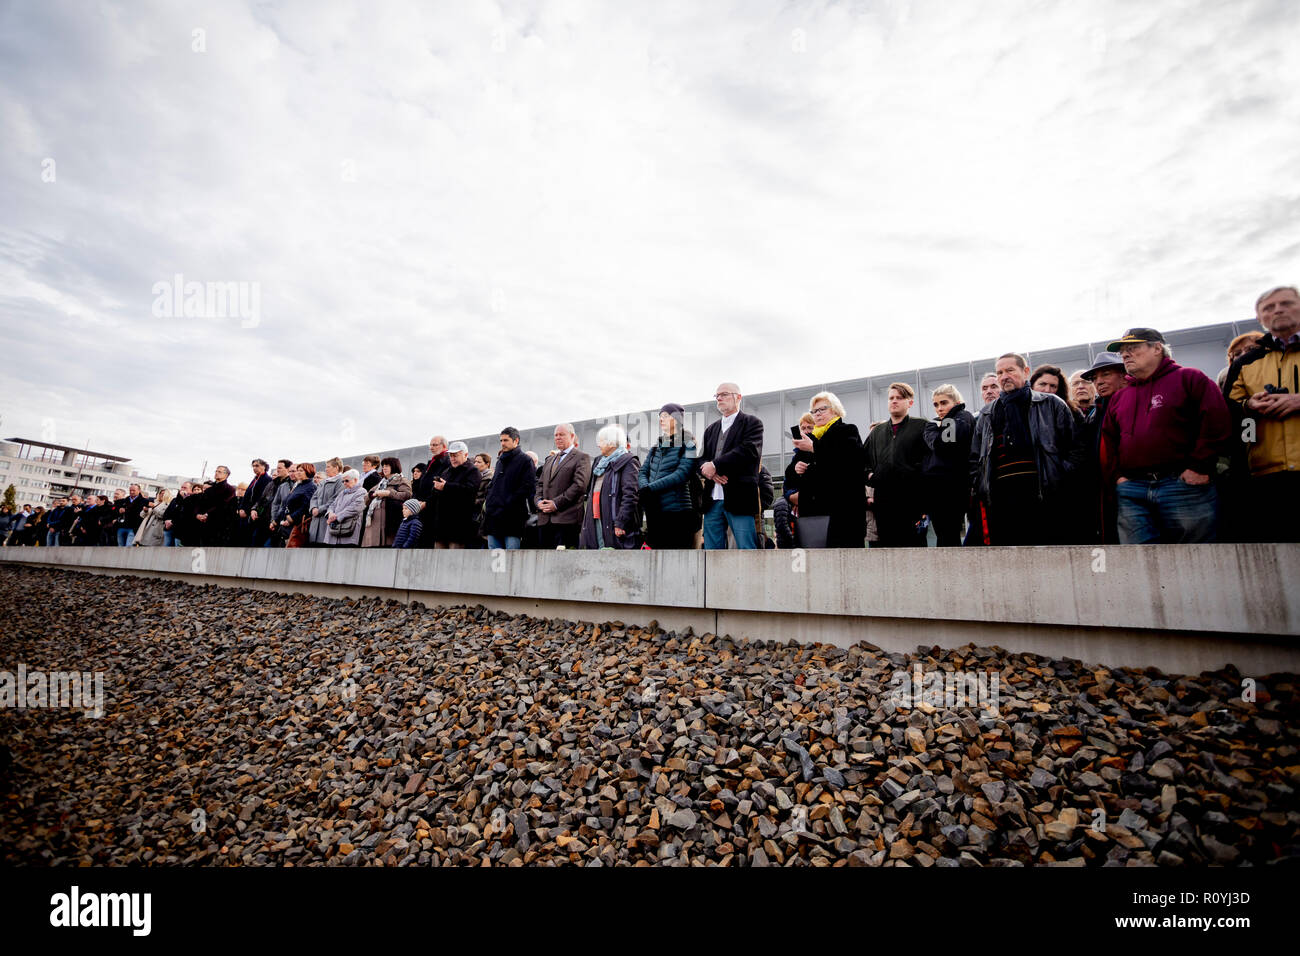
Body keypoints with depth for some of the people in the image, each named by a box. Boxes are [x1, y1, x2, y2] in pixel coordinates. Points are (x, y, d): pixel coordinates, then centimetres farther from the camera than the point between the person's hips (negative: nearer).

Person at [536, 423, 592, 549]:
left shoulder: (582, 457, 1)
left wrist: (556, 503, -14)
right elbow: (540, 483, 24)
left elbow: (580, 485, -11)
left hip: (566, 519, -7)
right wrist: (539, 501, 3)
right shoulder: (549, 459, 25)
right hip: (544, 519, 7)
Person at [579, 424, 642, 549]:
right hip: (594, 521, 8)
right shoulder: (598, 462, 21)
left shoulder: (628, 462, -6)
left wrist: (620, 523, -21)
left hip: (612, 524, -8)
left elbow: (630, 495, -15)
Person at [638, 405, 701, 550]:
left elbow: (682, 474, -14)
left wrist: (651, 488, -19)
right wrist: (644, 489, -10)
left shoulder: (688, 445, 0)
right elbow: (642, 472, 13)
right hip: (654, 512, 6)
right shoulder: (657, 444, 18)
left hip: (677, 511, -6)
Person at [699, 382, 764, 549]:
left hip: (739, 498, -6)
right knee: (712, 549, 7)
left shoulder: (752, 423, 4)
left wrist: (715, 465, -13)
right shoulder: (711, 429, 23)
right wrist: (709, 471, -10)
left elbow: (749, 451, -13)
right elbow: (701, 460, 14)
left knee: (747, 549, -5)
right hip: (712, 499, 6)